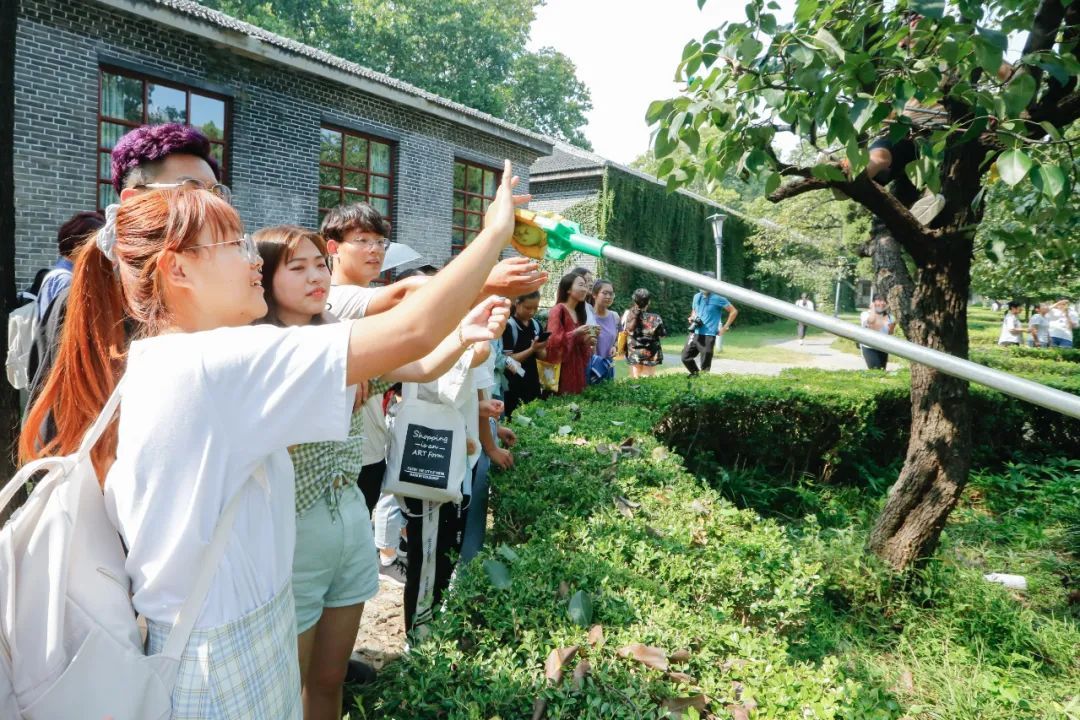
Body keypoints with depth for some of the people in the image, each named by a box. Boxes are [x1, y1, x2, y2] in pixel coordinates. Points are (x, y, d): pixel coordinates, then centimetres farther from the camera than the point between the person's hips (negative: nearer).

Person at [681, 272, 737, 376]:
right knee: (686, 357, 7)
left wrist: (725, 328, -7)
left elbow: (734, 311, -6)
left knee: (705, 365, -2)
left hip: (708, 335, -6)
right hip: (695, 333, 6)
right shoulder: (697, 296, 9)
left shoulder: (718, 298, -9)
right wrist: (692, 317, 3)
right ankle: (696, 375, 26)